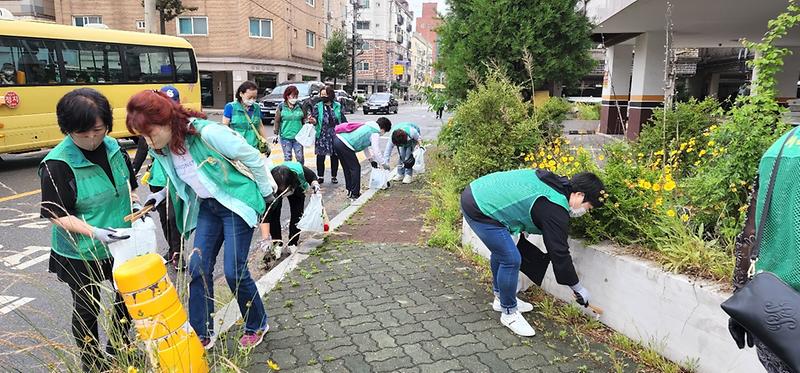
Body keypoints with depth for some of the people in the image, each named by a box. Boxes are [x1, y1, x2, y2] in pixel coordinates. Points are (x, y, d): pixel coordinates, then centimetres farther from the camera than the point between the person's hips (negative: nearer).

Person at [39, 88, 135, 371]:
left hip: (121, 244, 6)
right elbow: (57, 215, -18)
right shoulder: (57, 164, -20)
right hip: (81, 253, -5)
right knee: (87, 308, 12)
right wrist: (95, 233, -30)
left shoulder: (113, 147, -4)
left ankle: (118, 349, 43)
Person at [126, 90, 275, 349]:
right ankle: (201, 335, 20)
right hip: (207, 207, 7)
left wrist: (266, 194, -6)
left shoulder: (207, 133, -27)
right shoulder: (161, 148, -4)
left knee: (234, 271, -6)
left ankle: (257, 326, 19)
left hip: (238, 203, -7)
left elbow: (253, 158, -16)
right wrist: (160, 196, -2)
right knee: (198, 268, 4)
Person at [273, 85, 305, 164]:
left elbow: (304, 120, 12)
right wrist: (276, 133, 2)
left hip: (298, 137, 1)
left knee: (300, 157, 1)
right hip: (285, 137, -1)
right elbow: (277, 121, 3)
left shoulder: (300, 106, 6)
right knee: (287, 157, 5)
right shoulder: (281, 107, 0)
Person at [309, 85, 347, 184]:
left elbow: (343, 120, 9)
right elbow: (315, 118, -1)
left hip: (335, 135, 1)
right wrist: (313, 121, -24)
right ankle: (320, 176, 12)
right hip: (322, 135, -1)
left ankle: (334, 176, 20)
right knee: (320, 157, -1)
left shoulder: (338, 106, 5)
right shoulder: (317, 106, 2)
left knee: (335, 156, 8)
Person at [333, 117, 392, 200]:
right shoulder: (375, 134, -3)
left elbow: (364, 145, 32)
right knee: (355, 168, 2)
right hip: (344, 145, -10)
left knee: (347, 168, 21)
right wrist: (384, 163, 9)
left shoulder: (368, 126, 25)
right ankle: (354, 194, 7)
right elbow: (376, 152, -5)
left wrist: (371, 159, 36)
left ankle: (350, 191, 31)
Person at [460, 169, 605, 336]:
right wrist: (578, 288, 1)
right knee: (511, 260, -5)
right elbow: (559, 253, -10)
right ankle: (509, 313, 13)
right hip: (480, 210, -11)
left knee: (500, 251, 23)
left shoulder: (552, 181, 10)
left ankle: (501, 298, 39)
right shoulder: (555, 209, -16)